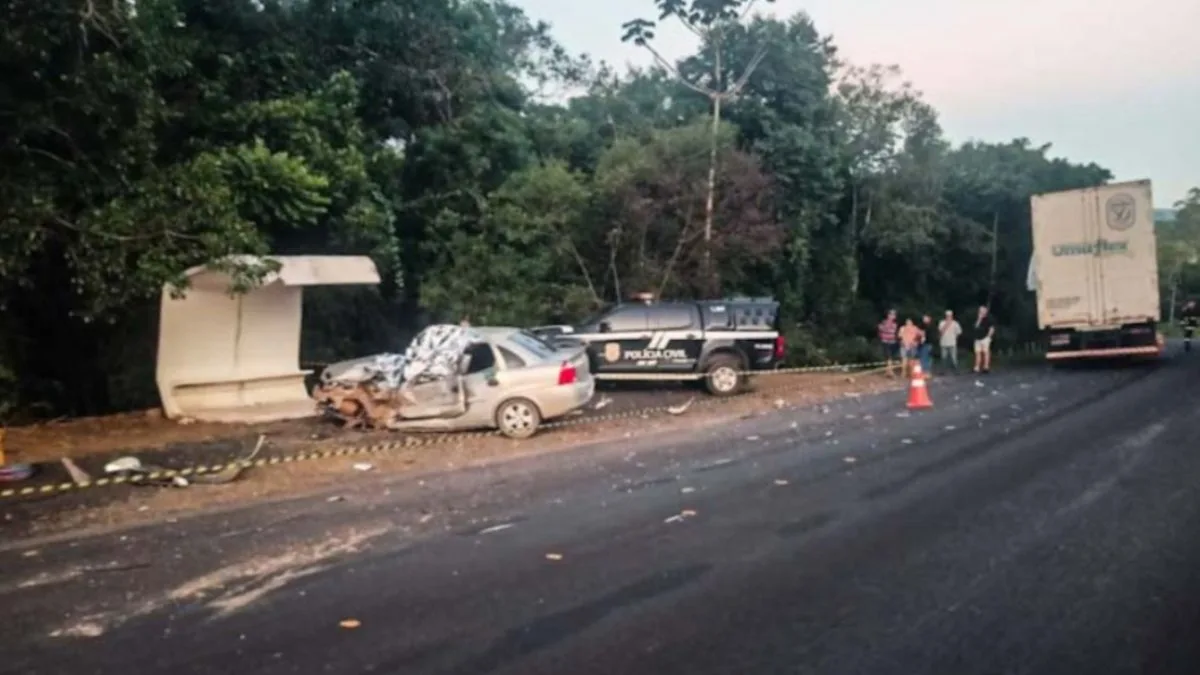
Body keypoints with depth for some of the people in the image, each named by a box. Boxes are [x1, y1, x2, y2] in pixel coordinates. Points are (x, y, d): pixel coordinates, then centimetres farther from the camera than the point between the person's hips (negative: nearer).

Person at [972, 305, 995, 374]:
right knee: (978, 352, 4)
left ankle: (986, 367, -10)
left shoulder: (988, 318, -5)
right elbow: (976, 326, 3)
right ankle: (977, 368, 5)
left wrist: (988, 336, -10)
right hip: (978, 338, 7)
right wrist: (979, 319, -6)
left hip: (985, 338, -7)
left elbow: (992, 328, -7)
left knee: (986, 352, -9)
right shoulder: (978, 318, 13)